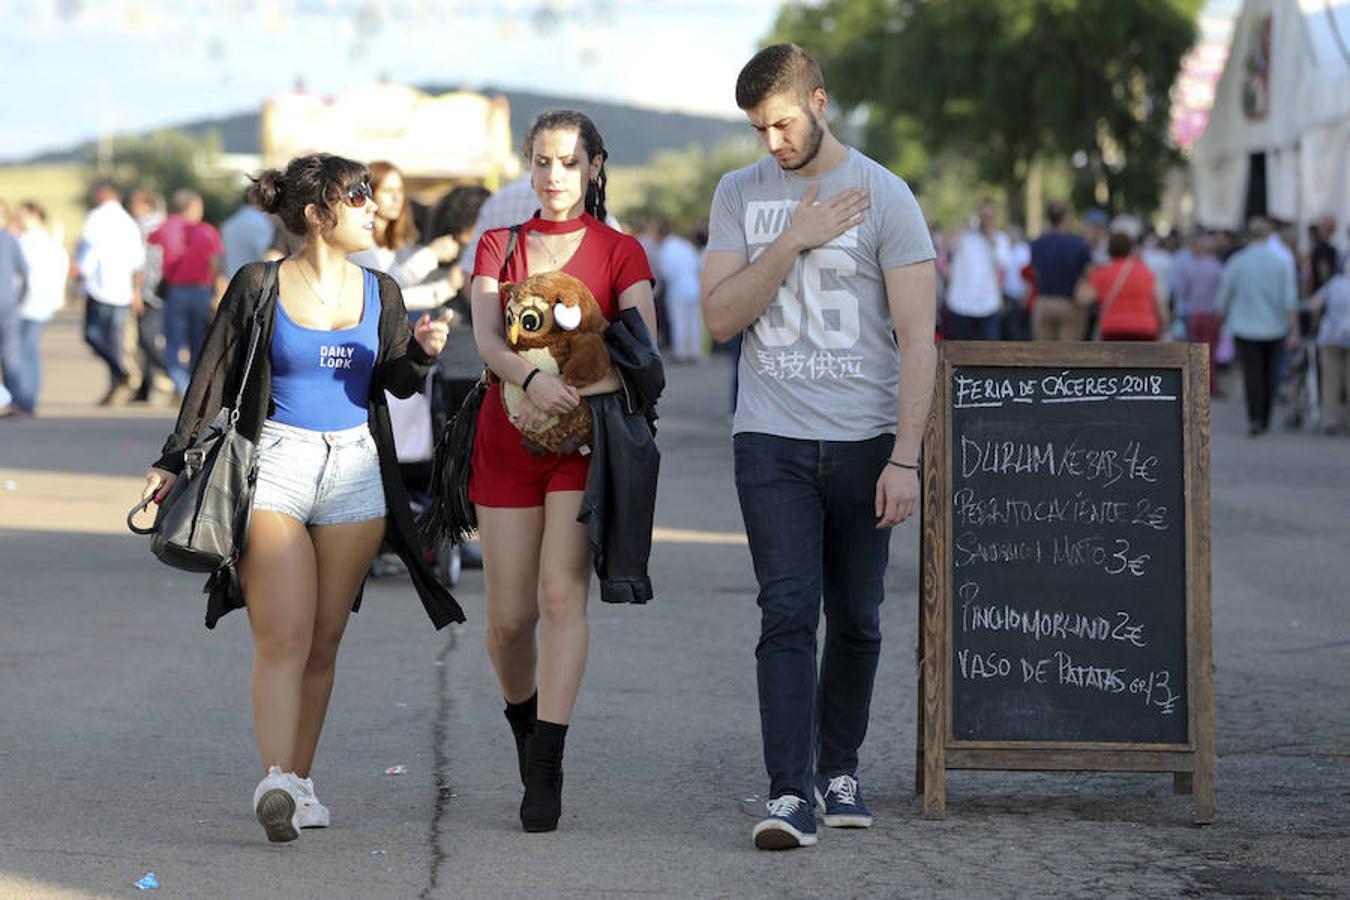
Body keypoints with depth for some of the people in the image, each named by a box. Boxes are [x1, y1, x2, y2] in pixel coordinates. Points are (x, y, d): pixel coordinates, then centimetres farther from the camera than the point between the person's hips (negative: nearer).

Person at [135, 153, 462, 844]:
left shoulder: (378, 293, 12)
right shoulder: (258, 287, -1)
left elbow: (397, 383, 7)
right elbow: (213, 378, 3)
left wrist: (421, 350, -14)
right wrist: (174, 462, -1)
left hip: (354, 473, 4)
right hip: (275, 466, -4)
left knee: (323, 643, 4)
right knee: (284, 637, -16)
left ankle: (300, 780, 12)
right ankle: (275, 782, -26)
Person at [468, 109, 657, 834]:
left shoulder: (620, 253, 6)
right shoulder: (499, 247, 11)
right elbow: (486, 338, -6)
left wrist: (574, 395, -22)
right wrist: (533, 378, -27)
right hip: (507, 439, 2)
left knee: (562, 593, -17)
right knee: (508, 616, 1)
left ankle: (545, 772, -18)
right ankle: (523, 719, 31)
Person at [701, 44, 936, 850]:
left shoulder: (884, 196, -2)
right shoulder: (740, 195, 8)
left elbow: (917, 339, -6)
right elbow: (720, 317, -1)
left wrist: (906, 457, -13)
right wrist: (793, 241, -11)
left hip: (863, 441, -1)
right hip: (771, 441, 1)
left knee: (855, 619, 7)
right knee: (788, 612, -10)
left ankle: (839, 769, 25)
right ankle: (790, 796, -15)